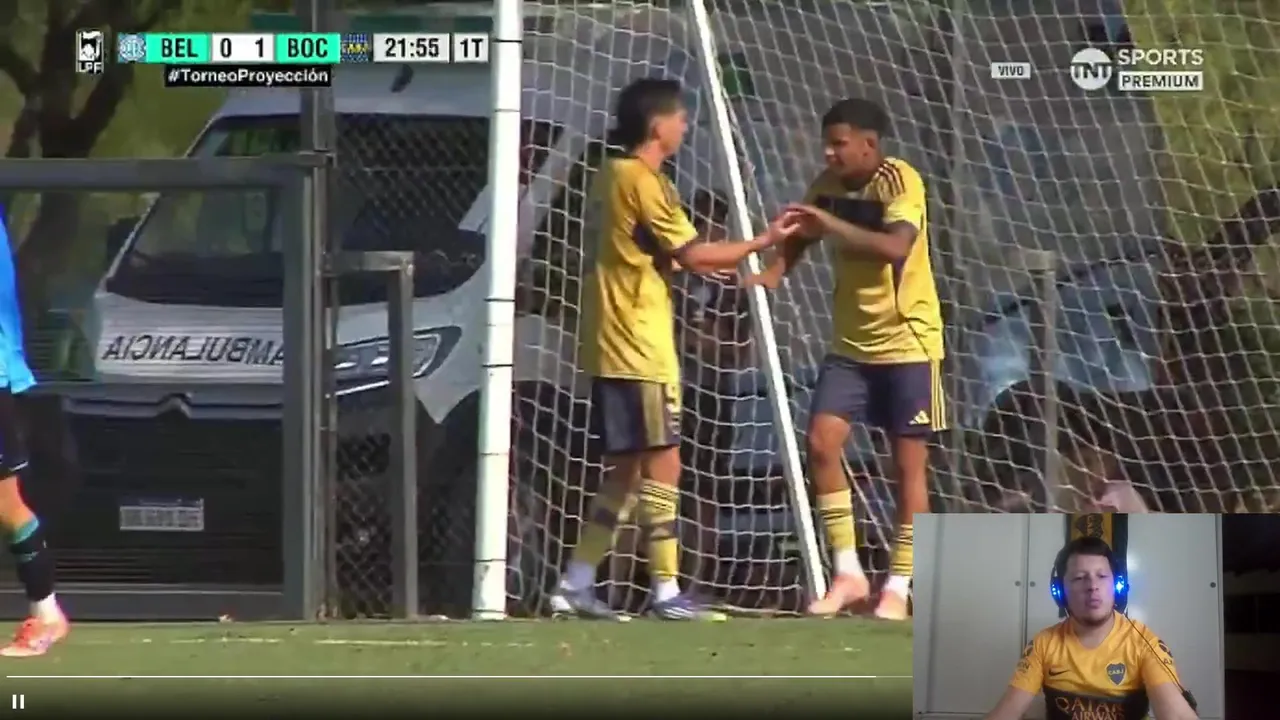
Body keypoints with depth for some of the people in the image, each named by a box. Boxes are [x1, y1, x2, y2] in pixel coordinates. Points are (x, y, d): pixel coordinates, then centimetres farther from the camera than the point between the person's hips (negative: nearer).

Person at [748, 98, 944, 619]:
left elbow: (895, 247, -32)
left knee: (909, 463, -1)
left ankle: (898, 587, 6)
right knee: (821, 441, -8)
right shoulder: (829, 185, 2)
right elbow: (801, 234, 16)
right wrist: (775, 271, -4)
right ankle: (847, 573, 0)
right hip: (850, 343, 6)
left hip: (907, 342, -6)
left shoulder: (900, 182, -16)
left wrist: (831, 224, -36)